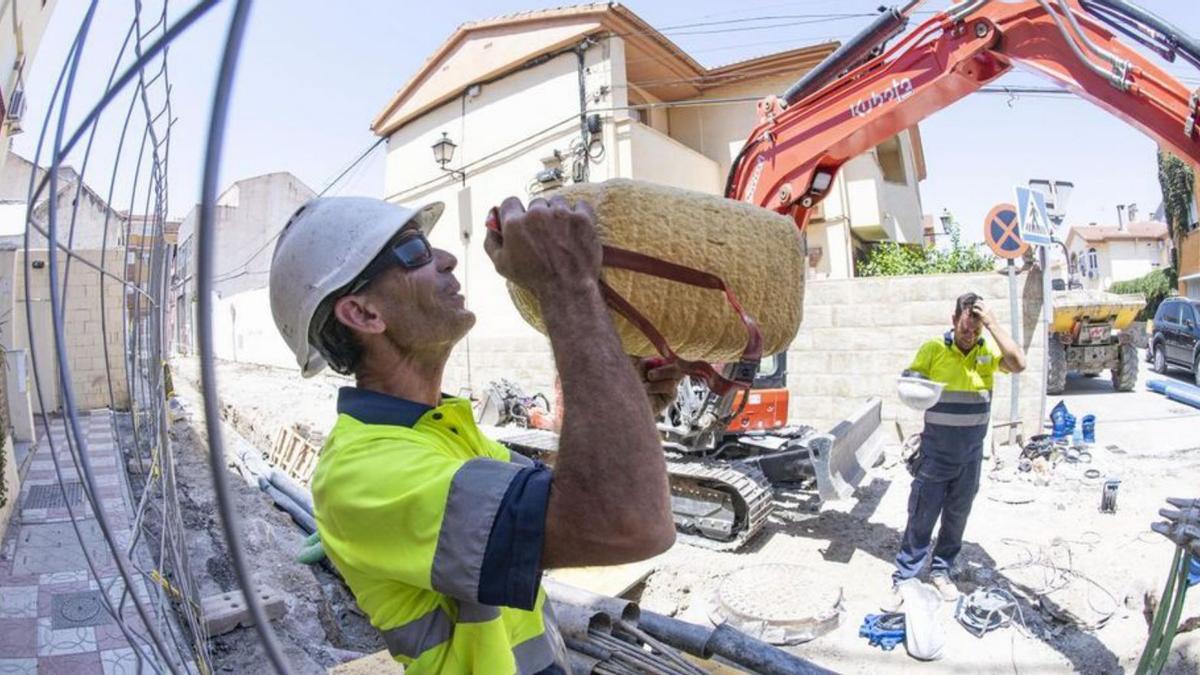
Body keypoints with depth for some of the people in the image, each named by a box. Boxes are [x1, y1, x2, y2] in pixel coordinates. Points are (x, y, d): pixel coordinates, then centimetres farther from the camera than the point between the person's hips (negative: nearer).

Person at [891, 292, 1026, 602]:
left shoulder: (988, 350, -3)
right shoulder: (933, 349, -8)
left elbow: (1019, 364, -20)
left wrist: (993, 324, -22)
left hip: (970, 456, 3)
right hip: (935, 454, -3)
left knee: (957, 517, 14)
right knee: (921, 516, 2)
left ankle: (942, 570, 31)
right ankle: (904, 577, 13)